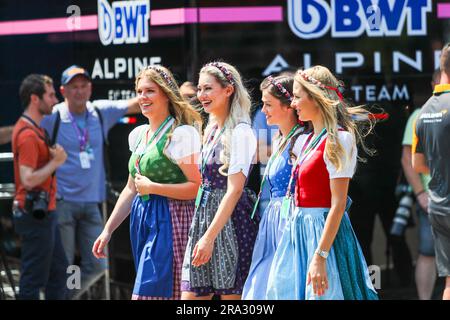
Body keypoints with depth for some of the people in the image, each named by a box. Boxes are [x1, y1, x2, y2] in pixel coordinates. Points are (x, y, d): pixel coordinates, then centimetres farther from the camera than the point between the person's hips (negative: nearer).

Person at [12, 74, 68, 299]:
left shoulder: (33, 128, 13)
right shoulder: (28, 135, -19)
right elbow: (28, 179, -25)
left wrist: (54, 155, 10)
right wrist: (56, 162, -17)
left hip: (43, 213, 11)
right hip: (35, 214, -11)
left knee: (59, 271, 17)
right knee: (34, 278, -3)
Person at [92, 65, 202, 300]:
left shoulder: (181, 135, -10)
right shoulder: (138, 135, 14)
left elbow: (197, 187, -17)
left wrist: (152, 187, -14)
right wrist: (108, 230, 19)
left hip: (169, 223, -8)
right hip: (142, 221, 8)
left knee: (147, 292, -13)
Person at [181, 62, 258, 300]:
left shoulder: (240, 132, -11)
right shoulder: (211, 131, 15)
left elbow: (234, 190, -16)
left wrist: (210, 236, -20)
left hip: (230, 223, -8)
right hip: (203, 216, 8)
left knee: (231, 293, -3)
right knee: (190, 295, 3)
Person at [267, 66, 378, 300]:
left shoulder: (338, 140, -12)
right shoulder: (306, 140, 13)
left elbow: (338, 204, -17)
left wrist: (320, 256, -22)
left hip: (324, 232, -8)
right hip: (298, 230, 8)